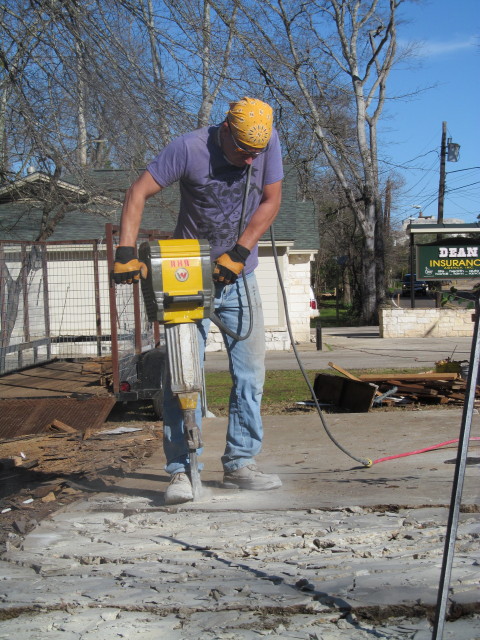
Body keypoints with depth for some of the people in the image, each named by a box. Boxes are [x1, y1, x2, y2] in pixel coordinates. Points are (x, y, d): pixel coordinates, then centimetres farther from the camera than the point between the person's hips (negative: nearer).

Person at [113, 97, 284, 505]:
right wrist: (126, 252, -31)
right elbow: (138, 194, -19)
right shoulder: (189, 149, -18)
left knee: (250, 373, 2)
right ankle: (181, 471, -4)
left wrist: (238, 253, -17)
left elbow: (271, 201, -6)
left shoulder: (268, 142, -9)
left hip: (240, 276, 3)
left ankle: (240, 464, 12)